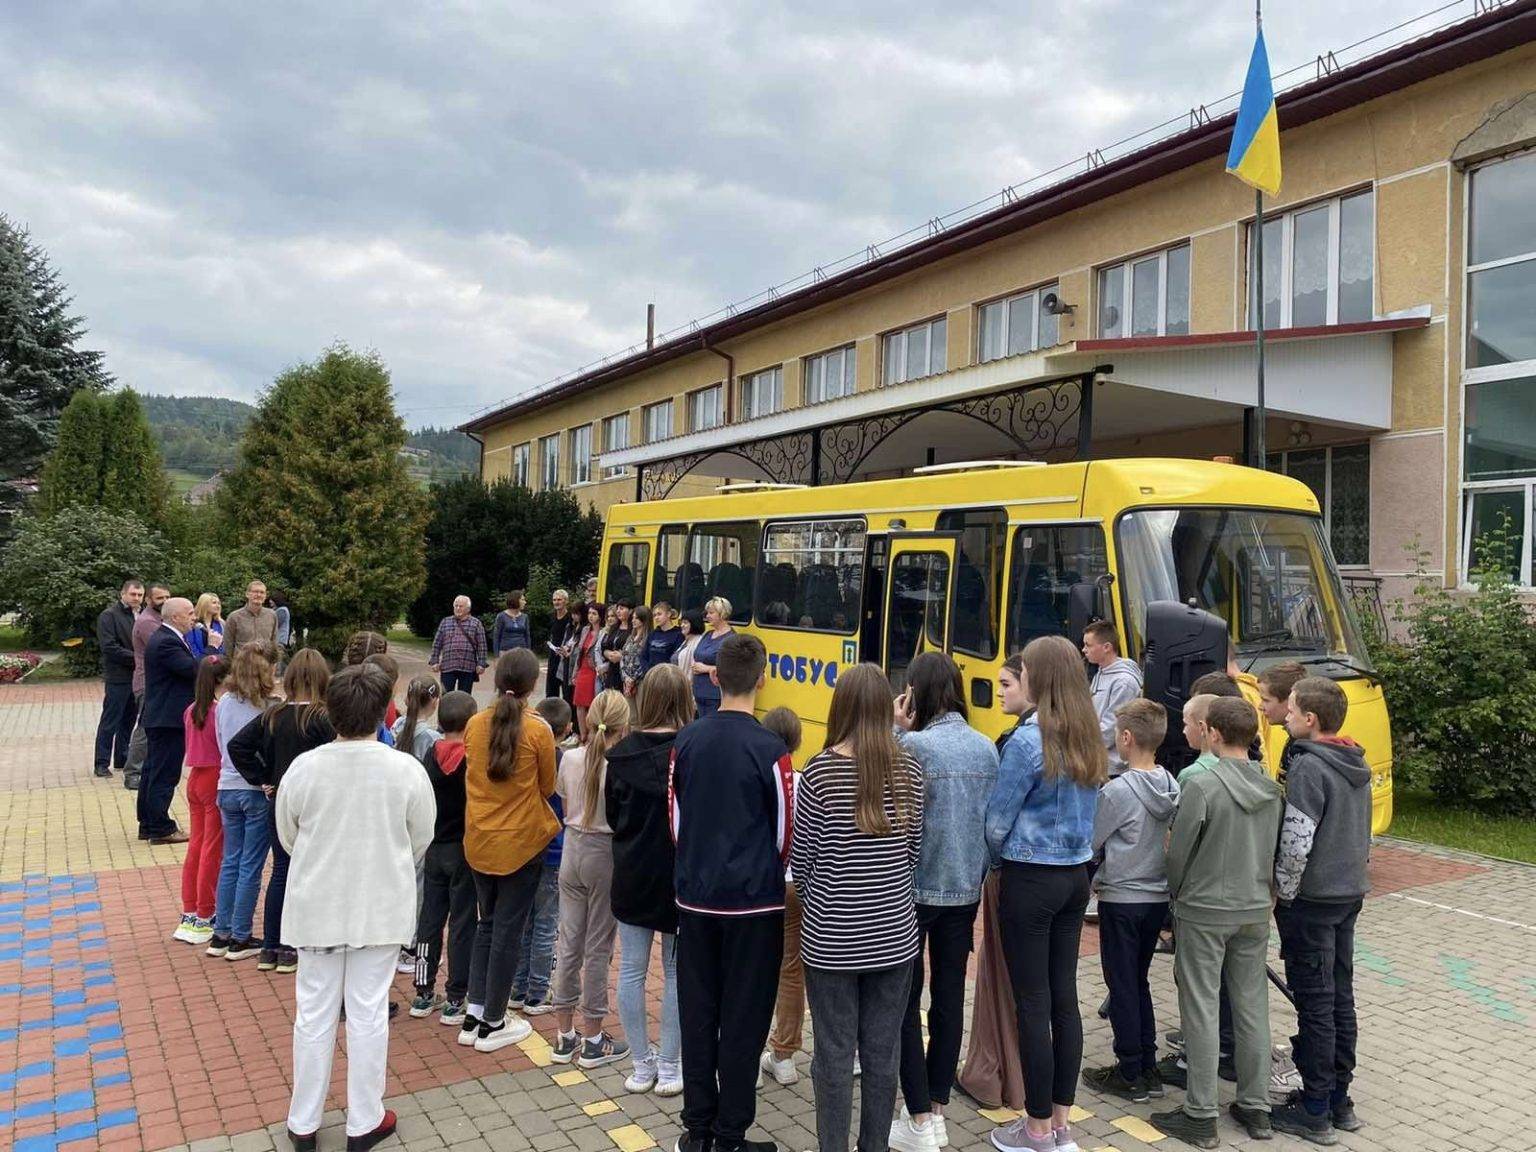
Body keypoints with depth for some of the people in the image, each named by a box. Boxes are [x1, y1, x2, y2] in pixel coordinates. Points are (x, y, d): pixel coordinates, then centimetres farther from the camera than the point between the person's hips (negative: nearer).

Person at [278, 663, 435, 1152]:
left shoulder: (303, 767, -13)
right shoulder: (406, 770, -16)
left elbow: (288, 838, 2)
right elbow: (421, 840, -2)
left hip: (317, 907, 1)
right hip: (381, 908, -1)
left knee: (314, 1013, 14)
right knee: (368, 1012, 10)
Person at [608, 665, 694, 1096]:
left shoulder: (622, 752, -7)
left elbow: (611, 814, 3)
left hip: (632, 875, 2)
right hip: (679, 877, -2)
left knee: (632, 969, 14)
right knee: (677, 973, 12)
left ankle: (642, 1065, 23)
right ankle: (669, 1067, 20)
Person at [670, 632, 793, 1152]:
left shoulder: (686, 741, -3)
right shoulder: (770, 750, -15)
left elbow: (675, 817, 6)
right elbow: (786, 832, -7)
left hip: (694, 896, 4)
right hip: (752, 901, -4)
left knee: (697, 1014, 14)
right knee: (743, 1021, 8)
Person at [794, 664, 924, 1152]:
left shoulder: (820, 771, -14)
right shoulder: (908, 769, -4)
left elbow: (800, 859, -5)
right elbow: (914, 852, 6)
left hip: (831, 936, -3)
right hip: (893, 933, 3)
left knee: (834, 1054, 9)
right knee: (882, 1053, 15)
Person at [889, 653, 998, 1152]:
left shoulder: (915, 746, -19)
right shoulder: (987, 747, 1)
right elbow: (993, 818, 6)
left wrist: (896, 732, -11)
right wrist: (976, 870, 16)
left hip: (917, 888, -6)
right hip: (966, 889, 6)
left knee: (906, 1002, 7)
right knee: (949, 997, 14)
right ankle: (937, 1110, 25)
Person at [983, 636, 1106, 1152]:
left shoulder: (1029, 740, -18)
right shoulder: (1090, 740, 4)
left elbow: (997, 823, -12)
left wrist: (998, 859, 7)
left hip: (1032, 880, -7)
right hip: (1077, 876, 7)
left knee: (1033, 1004, 4)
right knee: (1065, 997, 14)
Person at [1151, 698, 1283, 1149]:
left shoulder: (1201, 784, -19)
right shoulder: (1270, 788, 1)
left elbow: (1179, 850, -12)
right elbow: (1273, 851, 9)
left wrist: (1176, 895, 5)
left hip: (1204, 911, -6)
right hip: (1255, 910, 6)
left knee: (1201, 1010, 2)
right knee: (1251, 1006, 14)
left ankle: (1200, 1115, 10)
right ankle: (1255, 1107, 24)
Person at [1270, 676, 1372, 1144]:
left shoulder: (1308, 767, -20)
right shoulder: (1357, 766, 7)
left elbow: (1296, 843, -22)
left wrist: (1283, 894, -11)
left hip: (1311, 899, -8)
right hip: (1350, 893, 8)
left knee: (1314, 1003, 0)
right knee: (1341, 998, 15)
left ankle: (1315, 1112, 9)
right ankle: (1339, 1100, 25)